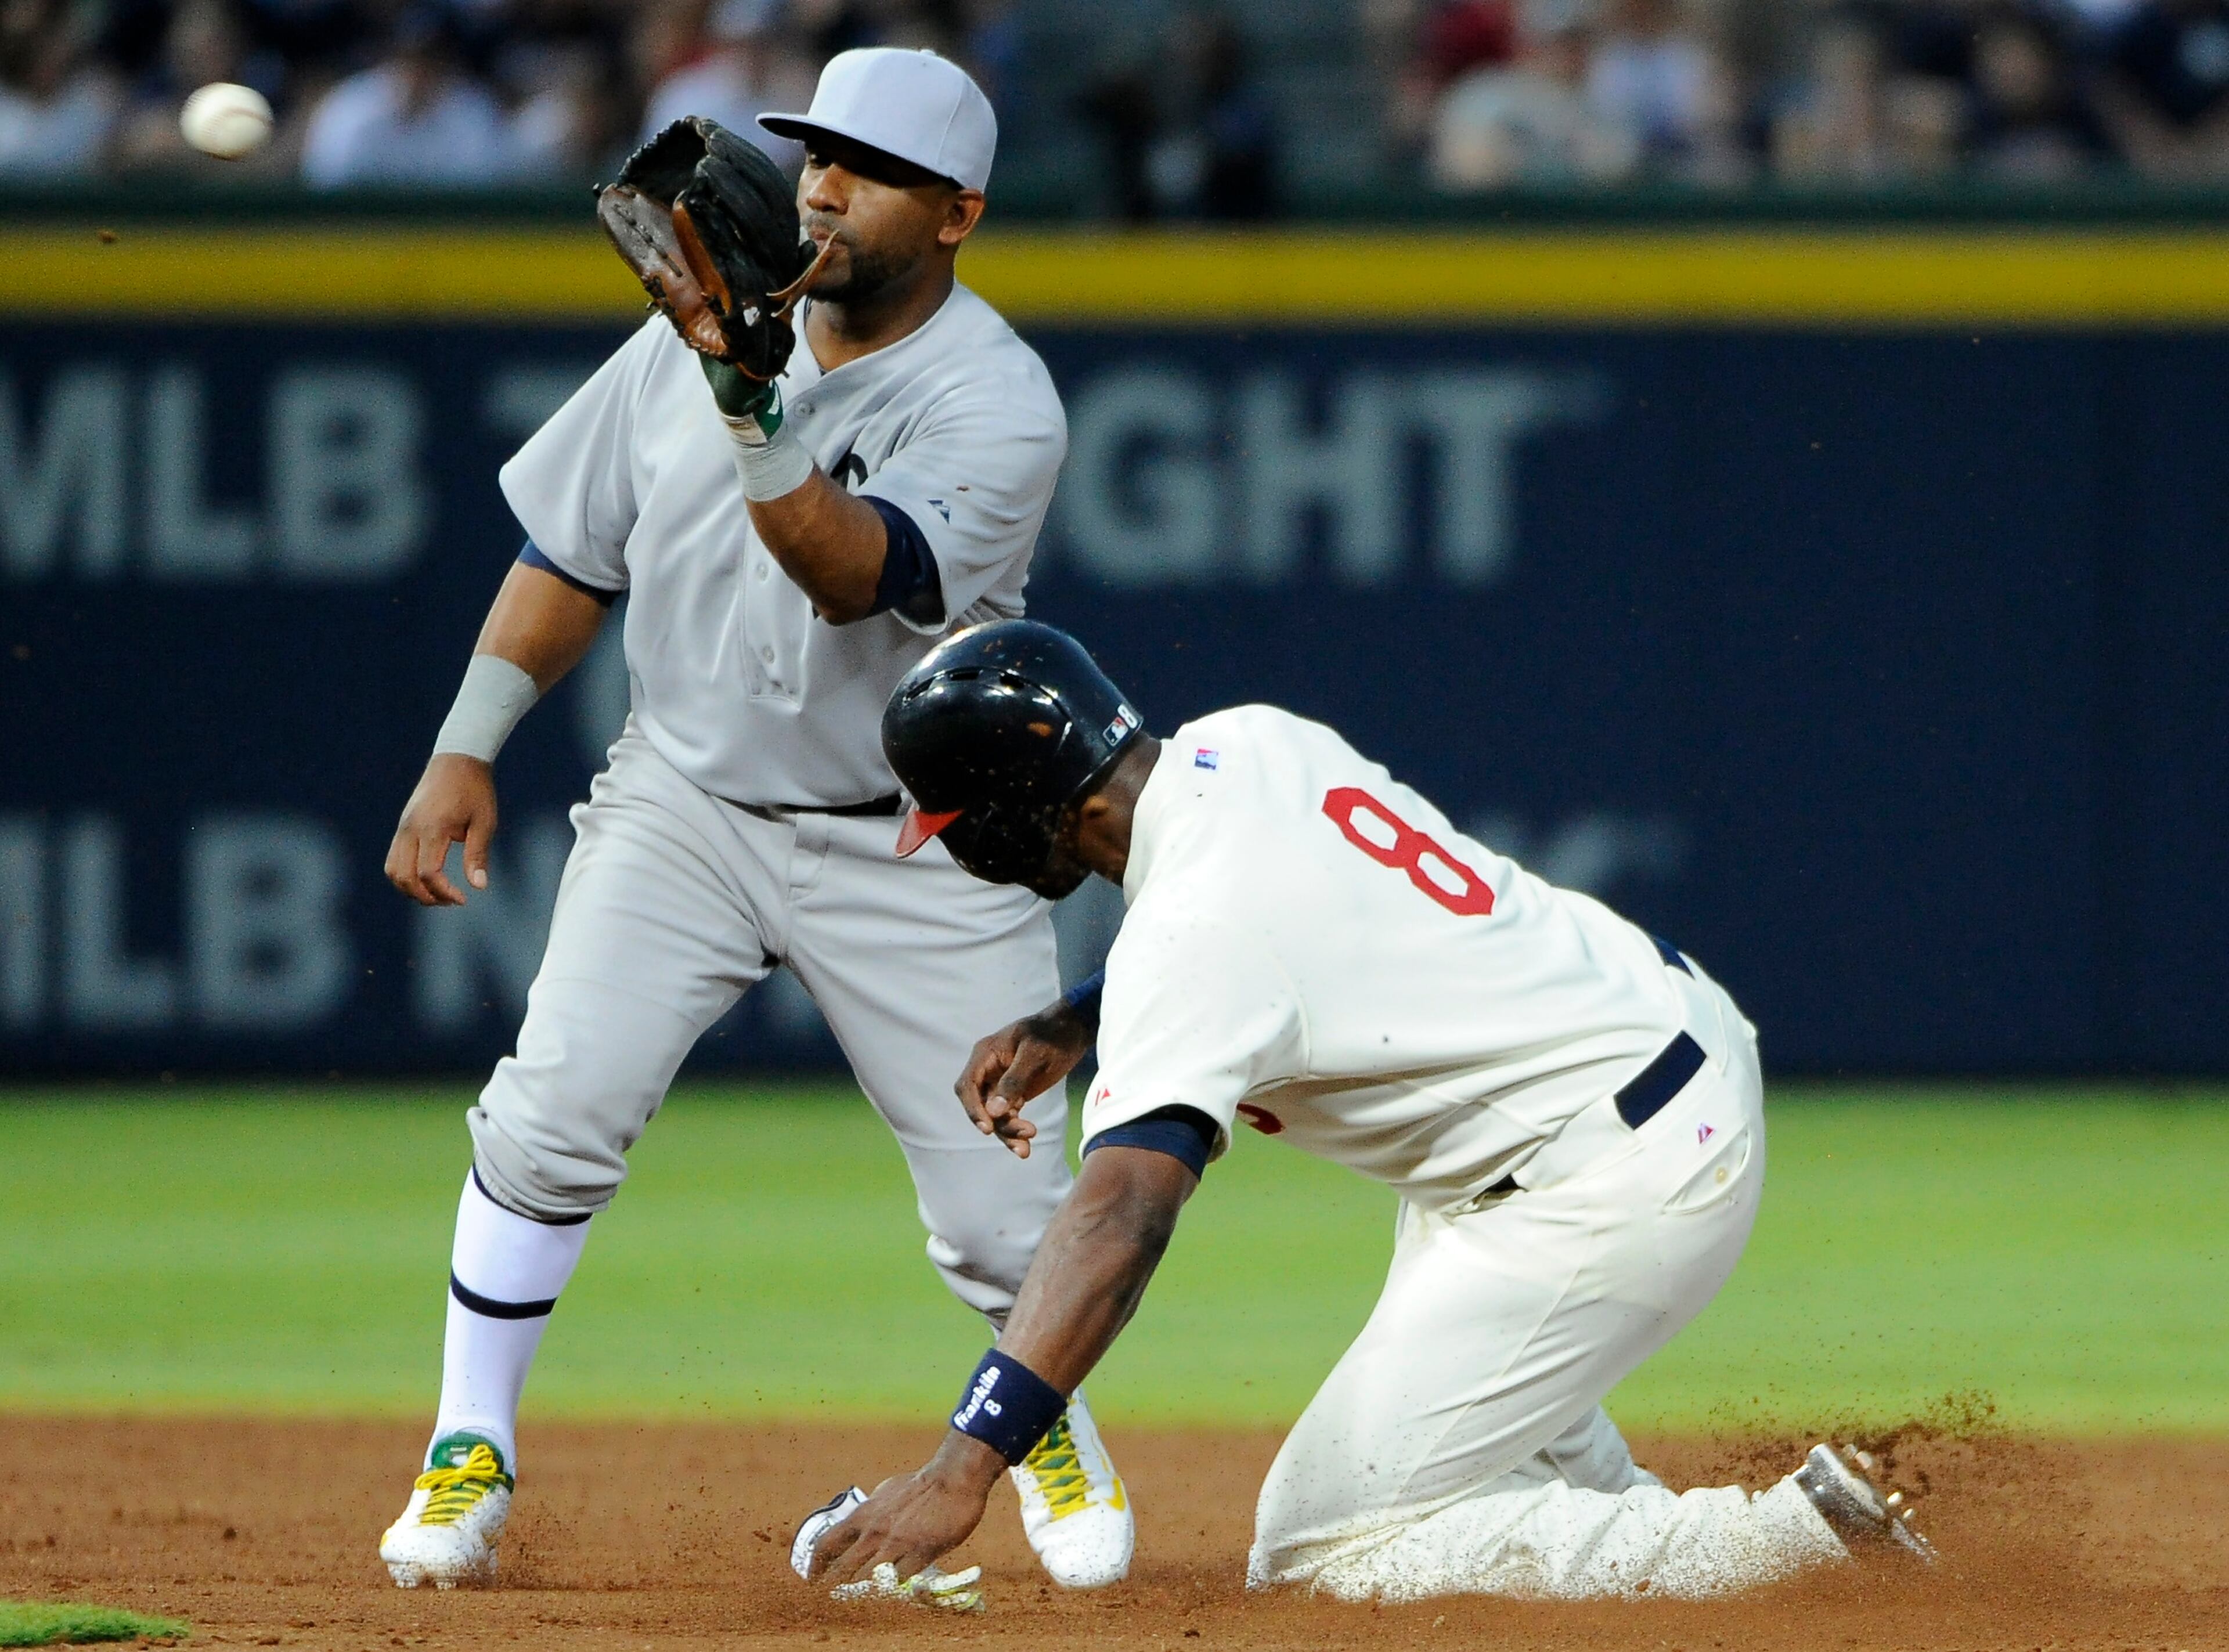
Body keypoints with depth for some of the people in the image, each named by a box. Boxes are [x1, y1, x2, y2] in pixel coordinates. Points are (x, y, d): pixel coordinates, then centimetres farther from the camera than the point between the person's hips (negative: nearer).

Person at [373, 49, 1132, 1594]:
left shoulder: (997, 406, -17)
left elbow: (852, 572, -34)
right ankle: (468, 1455, -4)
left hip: (917, 844, -2)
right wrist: (468, 745, 1)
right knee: (555, 1112, -19)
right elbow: (573, 550, 8)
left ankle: (1053, 1430, 29)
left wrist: (754, 408, -46)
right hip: (685, 800, 3)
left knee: (1005, 1215, -4)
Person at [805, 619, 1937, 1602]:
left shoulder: (1192, 930, -24)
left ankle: (1792, 1536, -9)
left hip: (1626, 1187, -10)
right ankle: (1622, 1524, 25)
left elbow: (1121, 1215, -35)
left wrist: (965, 1464, -42)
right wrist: (1068, 1025, 11)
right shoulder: (1242, 743, 2)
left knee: (1322, 1552, -8)